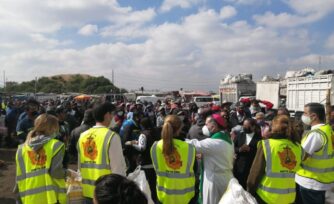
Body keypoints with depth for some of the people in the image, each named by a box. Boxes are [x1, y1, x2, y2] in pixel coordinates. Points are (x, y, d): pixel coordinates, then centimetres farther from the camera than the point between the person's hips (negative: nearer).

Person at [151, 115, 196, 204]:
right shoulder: (189, 147, -21)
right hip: (185, 194, -1)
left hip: (164, 193, 2)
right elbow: (189, 170, -6)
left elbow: (156, 169, -1)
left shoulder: (155, 146, -15)